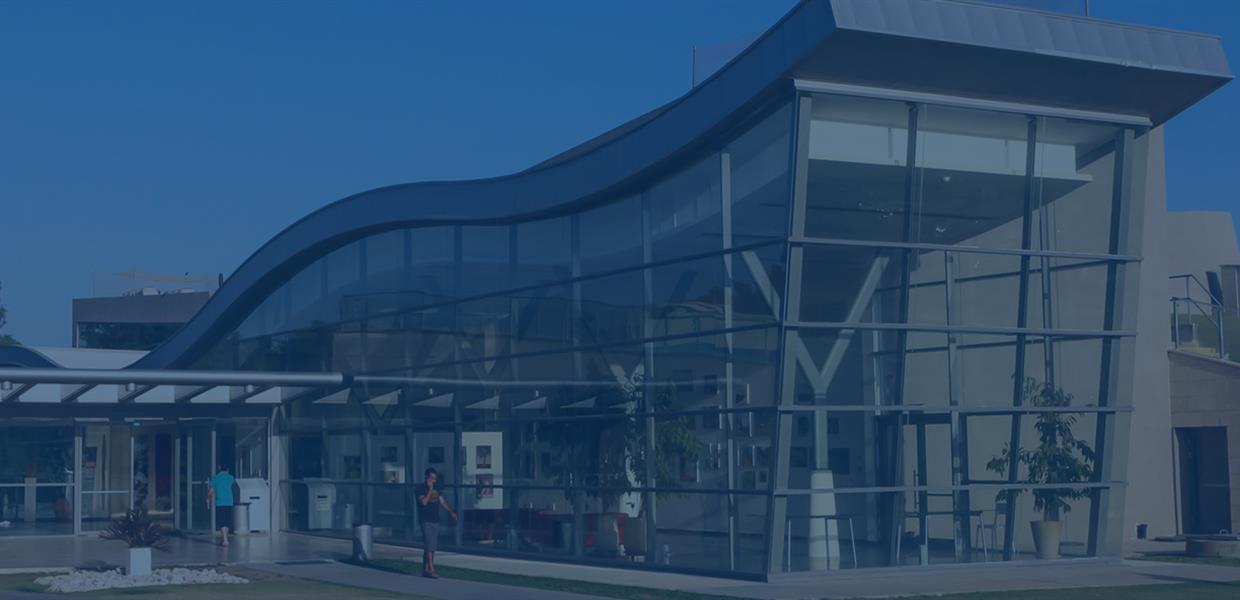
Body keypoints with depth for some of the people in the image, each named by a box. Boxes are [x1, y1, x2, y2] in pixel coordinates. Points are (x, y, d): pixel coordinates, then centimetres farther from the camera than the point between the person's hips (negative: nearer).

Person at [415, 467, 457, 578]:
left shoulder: (436, 488, 15)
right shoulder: (421, 489, -7)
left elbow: (442, 501, 17)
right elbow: (424, 502, -20)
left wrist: (451, 512, 8)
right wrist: (430, 489, -17)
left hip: (435, 520, 7)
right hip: (426, 521, -7)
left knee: (431, 547, 9)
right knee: (429, 546, -12)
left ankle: (425, 569, 16)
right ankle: (431, 569, -14)